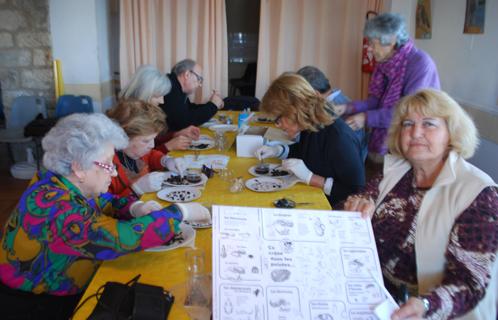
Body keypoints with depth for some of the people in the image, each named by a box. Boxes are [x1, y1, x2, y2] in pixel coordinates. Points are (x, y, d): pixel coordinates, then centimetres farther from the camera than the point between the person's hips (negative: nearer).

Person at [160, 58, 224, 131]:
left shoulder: (177, 87, 5)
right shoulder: (170, 88, -20)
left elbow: (190, 109, 18)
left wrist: (211, 104, 2)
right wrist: (212, 105, -13)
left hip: (175, 133, 8)